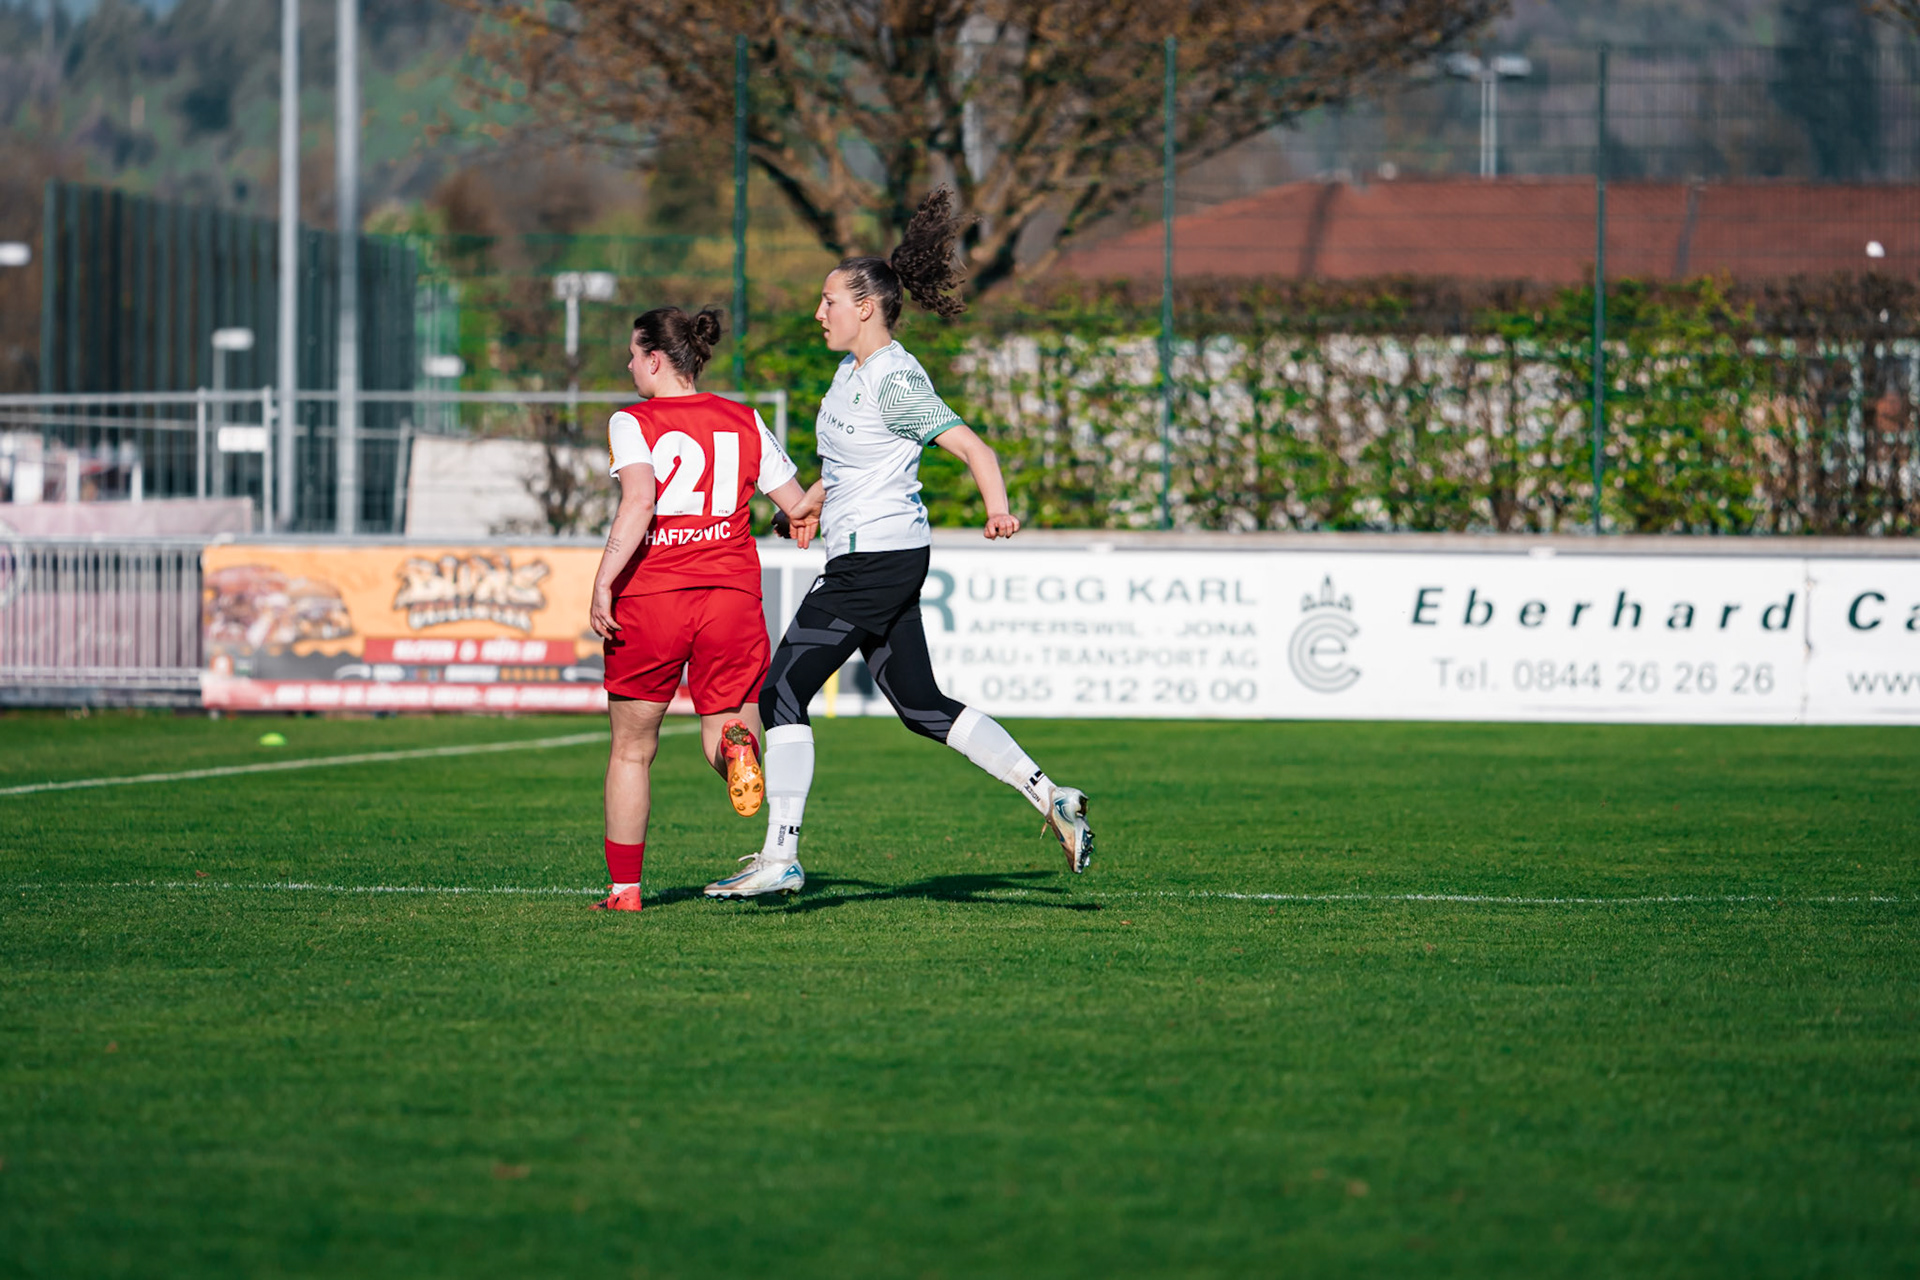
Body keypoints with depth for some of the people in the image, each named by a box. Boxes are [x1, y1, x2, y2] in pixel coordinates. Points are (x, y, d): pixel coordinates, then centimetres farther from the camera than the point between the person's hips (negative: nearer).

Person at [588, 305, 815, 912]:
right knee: (722, 734, 8)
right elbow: (801, 508, 10)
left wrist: (603, 583, -21)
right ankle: (737, 741, -31)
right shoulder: (744, 421, 9)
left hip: (649, 596, -2)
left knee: (631, 751, 13)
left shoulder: (632, 423, -2)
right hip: (731, 591, 2)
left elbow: (639, 502, -20)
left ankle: (625, 887, 16)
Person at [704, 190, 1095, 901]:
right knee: (922, 707, 11)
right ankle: (1049, 797, 11)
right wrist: (814, 501, 40)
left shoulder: (896, 382, -17)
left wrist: (997, 508, -42)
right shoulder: (851, 372, 12)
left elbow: (974, 448, -25)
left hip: (877, 560, -10)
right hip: (869, 557, 10)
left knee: (782, 691, -7)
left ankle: (780, 858, -6)